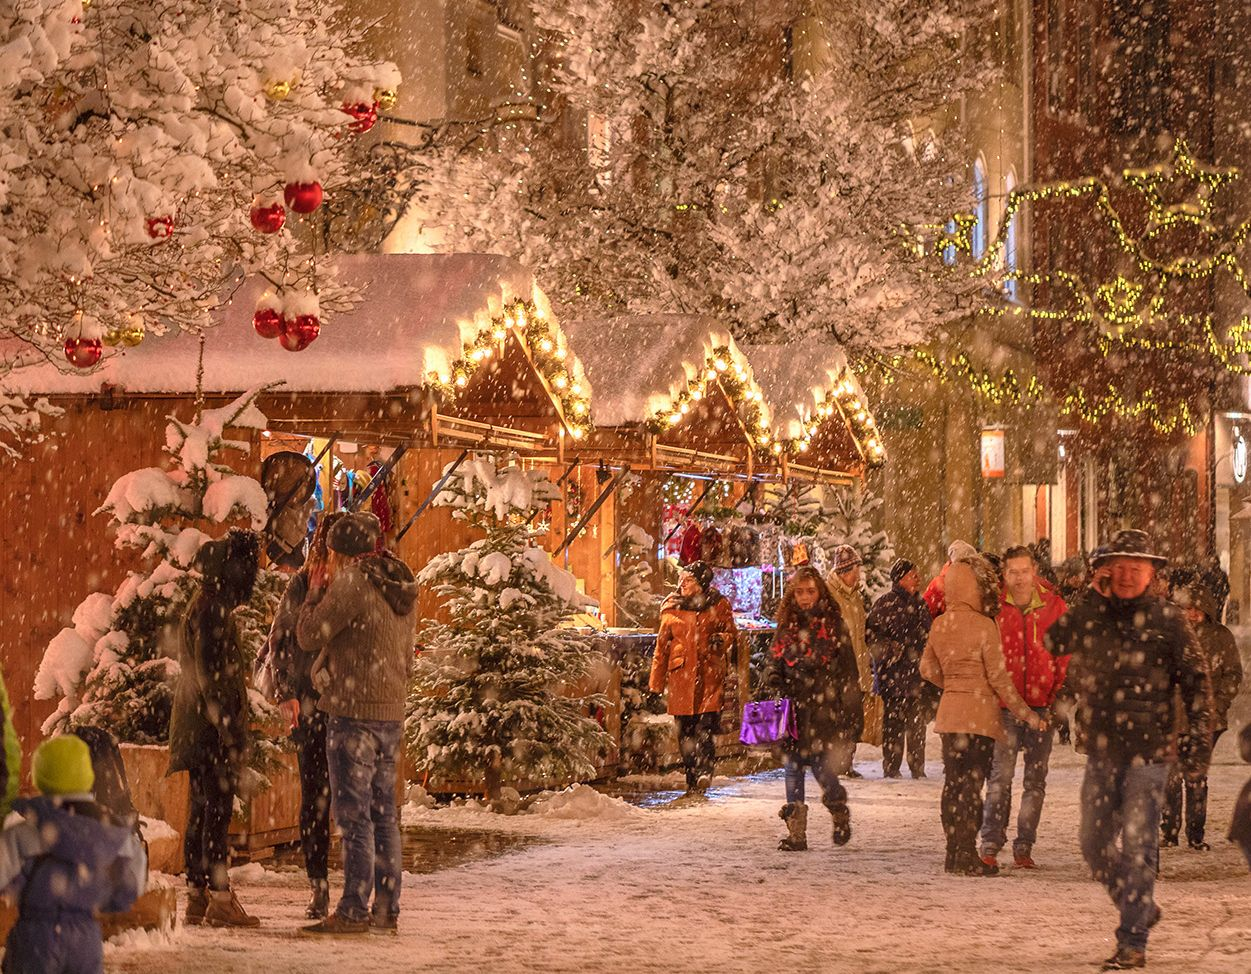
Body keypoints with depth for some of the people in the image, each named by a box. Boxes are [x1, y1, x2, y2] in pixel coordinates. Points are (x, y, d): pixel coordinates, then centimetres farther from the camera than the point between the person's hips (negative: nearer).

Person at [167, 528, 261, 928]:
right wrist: (229, 730, -21)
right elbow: (210, 677, -20)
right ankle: (220, 896, -8)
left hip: (198, 729, 10)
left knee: (202, 812, 11)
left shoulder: (210, 606, 18)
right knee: (216, 812, -9)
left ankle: (196, 896, 15)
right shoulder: (212, 610, -14)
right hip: (212, 729, -10)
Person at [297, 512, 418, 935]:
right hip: (391, 714, 8)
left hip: (352, 713, -8)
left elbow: (308, 637, -8)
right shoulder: (402, 590, 13)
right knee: (383, 814, 11)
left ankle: (353, 911, -5)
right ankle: (387, 909, 13)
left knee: (354, 813, -6)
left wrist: (314, 596, 5)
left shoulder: (352, 586, -13)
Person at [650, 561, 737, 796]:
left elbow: (732, 633, 14)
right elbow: (662, 646, 15)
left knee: (706, 726, -17)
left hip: (710, 673, -2)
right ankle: (692, 781, 10)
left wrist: (721, 639, -11)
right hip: (681, 675, 2)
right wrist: (656, 682, 13)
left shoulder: (718, 605, 7)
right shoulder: (672, 607, 12)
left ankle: (705, 771, -20)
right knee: (685, 732, 3)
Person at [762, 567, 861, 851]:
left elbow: (848, 671, 2)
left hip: (824, 708, -3)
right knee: (793, 768, 1)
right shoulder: (787, 627, 10)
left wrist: (852, 713, -2)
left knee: (822, 768, -8)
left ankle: (840, 815, 21)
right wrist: (773, 687, -5)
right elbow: (773, 664, 15)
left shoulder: (834, 625, 1)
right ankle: (796, 833, 5)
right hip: (793, 708, 3)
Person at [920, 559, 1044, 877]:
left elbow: (928, 669, 14)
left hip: (949, 711, 6)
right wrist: (1027, 714, -5)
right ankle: (968, 856, -2)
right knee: (972, 784, -2)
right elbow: (999, 677, -12)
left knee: (953, 782, 12)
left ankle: (954, 852, 18)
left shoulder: (939, 625, 5)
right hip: (980, 713, -6)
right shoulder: (983, 625, -13)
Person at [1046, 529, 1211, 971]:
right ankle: (1141, 909, 33)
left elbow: (1192, 678, -1)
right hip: (1100, 751, 5)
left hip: (1147, 751, -5)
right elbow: (1050, 643, -1)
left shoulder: (1167, 619, -2)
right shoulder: (1090, 614, 8)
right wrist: (1091, 595, -3)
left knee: (1137, 847, -6)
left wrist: (1201, 732, -9)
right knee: (1094, 844, 11)